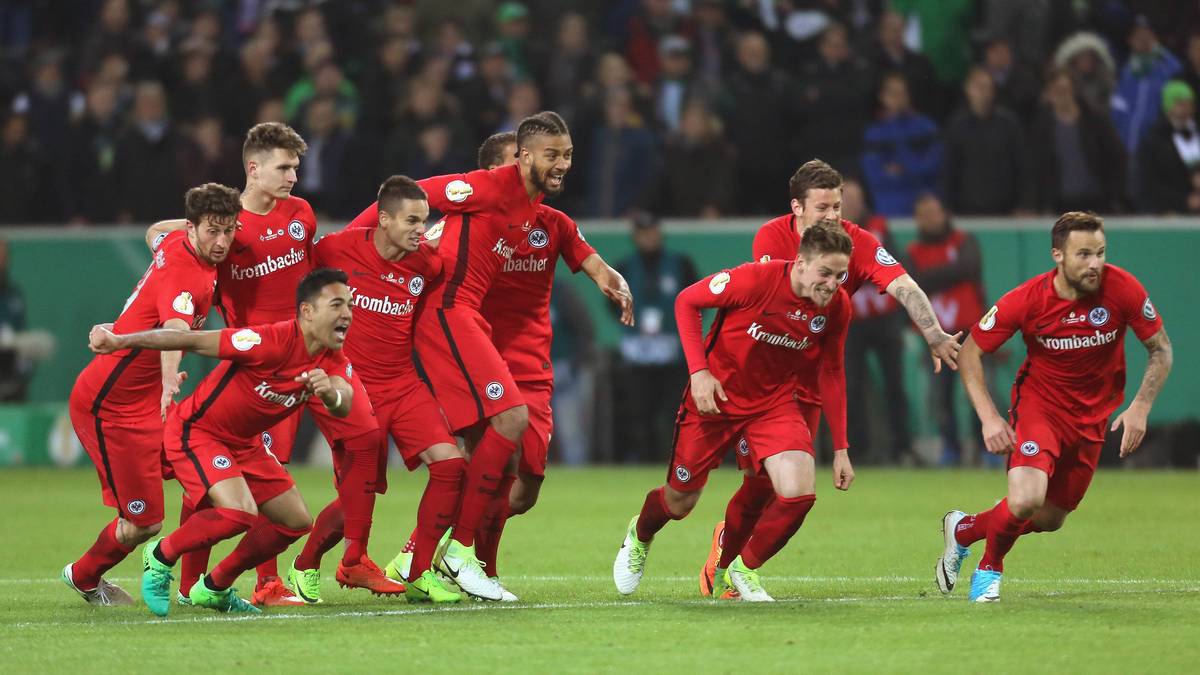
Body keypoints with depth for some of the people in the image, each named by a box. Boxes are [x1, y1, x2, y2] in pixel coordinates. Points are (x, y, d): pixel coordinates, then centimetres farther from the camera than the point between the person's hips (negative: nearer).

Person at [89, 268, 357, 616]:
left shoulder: (333, 362, -6)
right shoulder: (273, 341, -29)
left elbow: (344, 404, -25)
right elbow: (192, 340, -26)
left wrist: (331, 393, -50)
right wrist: (119, 341, -26)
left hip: (243, 443, 8)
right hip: (195, 430, -8)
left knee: (296, 522, 8)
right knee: (239, 514, -28)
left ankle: (214, 588, 24)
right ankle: (161, 556, -2)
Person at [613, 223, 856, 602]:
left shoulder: (837, 307, -12)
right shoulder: (756, 279, -26)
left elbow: (831, 372, 3)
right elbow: (687, 301, -12)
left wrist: (840, 448, 2)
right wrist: (699, 370, -21)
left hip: (775, 402, 3)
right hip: (715, 396, -3)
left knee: (800, 493, -20)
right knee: (679, 503, 10)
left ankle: (742, 569, 7)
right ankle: (640, 536, 49)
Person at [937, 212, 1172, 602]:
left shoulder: (1122, 289, -18)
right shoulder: (1025, 300, -21)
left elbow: (1160, 350, -4)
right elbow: (969, 354, -9)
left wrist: (1140, 407, -17)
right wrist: (989, 418, -19)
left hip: (1093, 415, 3)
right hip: (1038, 403, -3)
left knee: (1050, 520, 11)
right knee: (1025, 501, -26)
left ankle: (963, 530, 39)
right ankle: (990, 567, 7)